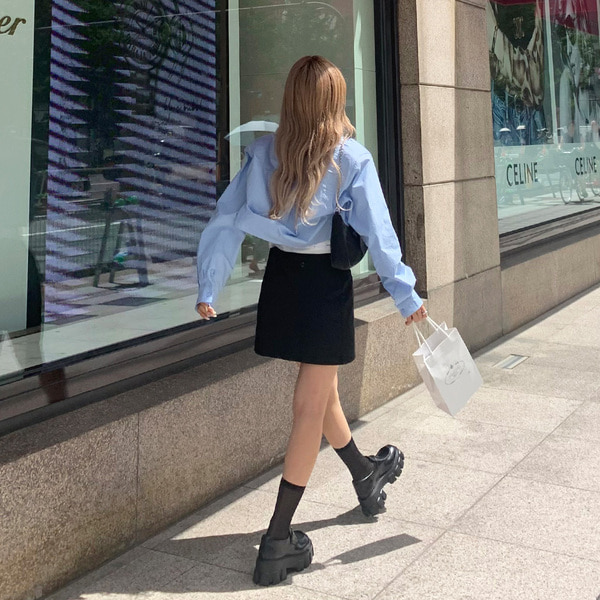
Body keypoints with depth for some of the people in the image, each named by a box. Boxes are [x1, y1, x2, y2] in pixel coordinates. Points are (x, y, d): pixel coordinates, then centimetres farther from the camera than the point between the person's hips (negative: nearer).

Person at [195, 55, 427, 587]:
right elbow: (378, 233, -11)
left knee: (322, 390, 23)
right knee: (310, 411, 3)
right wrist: (407, 296, -1)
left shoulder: (264, 152, -1)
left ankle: (366, 479, 47)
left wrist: (208, 289, 6)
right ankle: (278, 542, 6)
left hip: (280, 279, 5)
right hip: (325, 284, -5)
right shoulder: (352, 158, -11)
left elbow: (226, 220, -2)